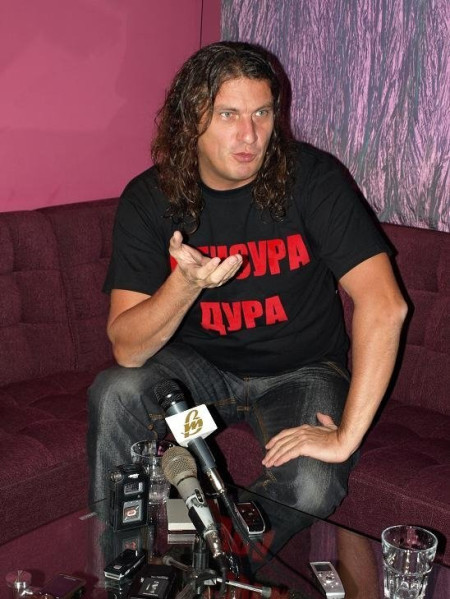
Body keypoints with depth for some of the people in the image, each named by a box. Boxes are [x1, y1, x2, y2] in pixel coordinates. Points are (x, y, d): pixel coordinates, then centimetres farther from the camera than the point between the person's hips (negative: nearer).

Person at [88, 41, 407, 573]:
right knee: (114, 394, -27)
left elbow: (383, 304, -26)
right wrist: (185, 284, -38)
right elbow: (127, 349, -18)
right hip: (201, 365, 2)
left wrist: (346, 435, -28)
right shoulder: (149, 199, -13)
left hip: (300, 370, -1)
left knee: (312, 488, -29)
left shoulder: (313, 177, -20)